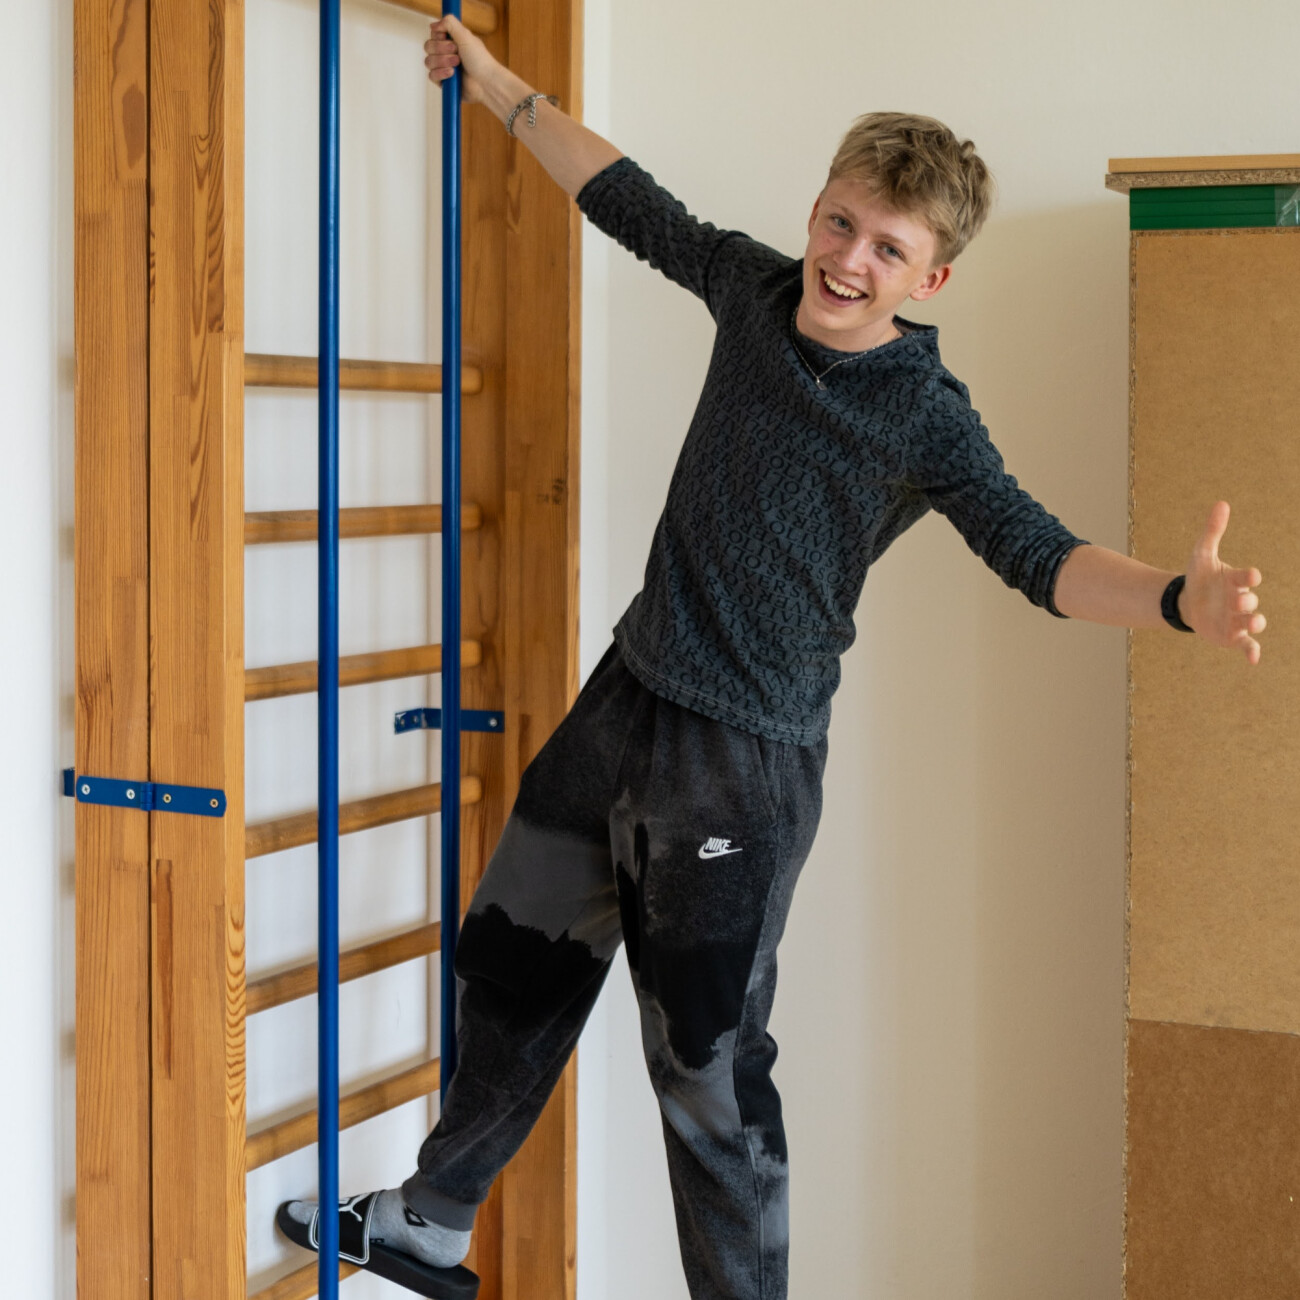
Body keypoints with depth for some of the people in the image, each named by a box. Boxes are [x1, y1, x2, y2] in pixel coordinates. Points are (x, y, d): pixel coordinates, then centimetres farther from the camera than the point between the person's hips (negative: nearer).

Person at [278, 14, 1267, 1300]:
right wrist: (498, 85, 24)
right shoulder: (756, 288, 0)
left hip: (743, 759, -7)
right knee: (512, 964, 22)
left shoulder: (924, 420, -18)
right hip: (623, 698, 7)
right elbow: (634, 203, 15)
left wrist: (1178, 597, -47)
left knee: (707, 1068, -4)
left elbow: (1040, 554, -27)